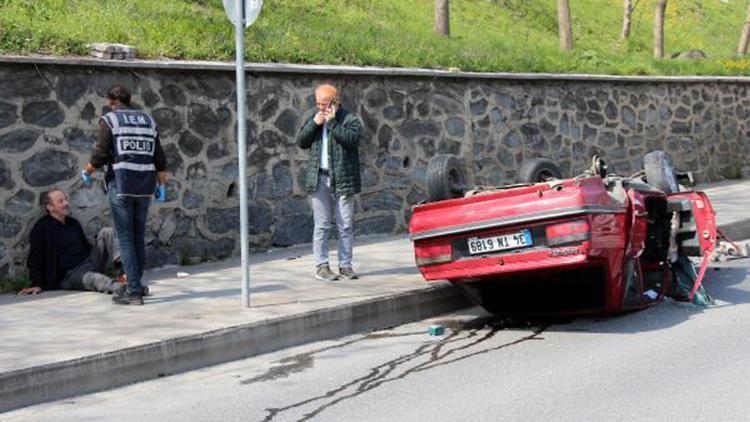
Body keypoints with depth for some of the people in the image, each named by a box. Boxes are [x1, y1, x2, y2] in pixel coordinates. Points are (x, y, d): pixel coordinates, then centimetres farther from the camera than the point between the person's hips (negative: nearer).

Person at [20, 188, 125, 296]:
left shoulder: (73, 223, 18)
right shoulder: (41, 229, -4)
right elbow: (35, 259, -8)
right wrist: (37, 285, -17)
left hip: (88, 263, 7)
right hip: (69, 276, -7)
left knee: (106, 232, -7)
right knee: (92, 278, -41)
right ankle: (121, 288, -68)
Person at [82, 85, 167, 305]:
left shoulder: (109, 120, -1)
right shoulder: (148, 120, 14)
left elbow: (100, 155, -7)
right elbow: (160, 159, 11)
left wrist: (86, 172, 11)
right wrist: (162, 185, 18)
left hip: (121, 185, -5)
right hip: (145, 187, 5)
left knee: (126, 238, -3)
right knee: (139, 237, 14)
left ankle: (134, 291, -6)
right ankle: (135, 284, 20)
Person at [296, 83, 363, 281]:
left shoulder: (349, 118, 0)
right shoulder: (313, 118, 13)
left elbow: (352, 139, -17)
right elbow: (301, 142, 7)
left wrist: (332, 122, -16)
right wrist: (314, 124, -6)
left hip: (343, 179, -2)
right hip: (320, 178, 2)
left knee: (346, 226, 2)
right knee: (321, 225, 2)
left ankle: (345, 265, 9)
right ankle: (321, 266, 6)